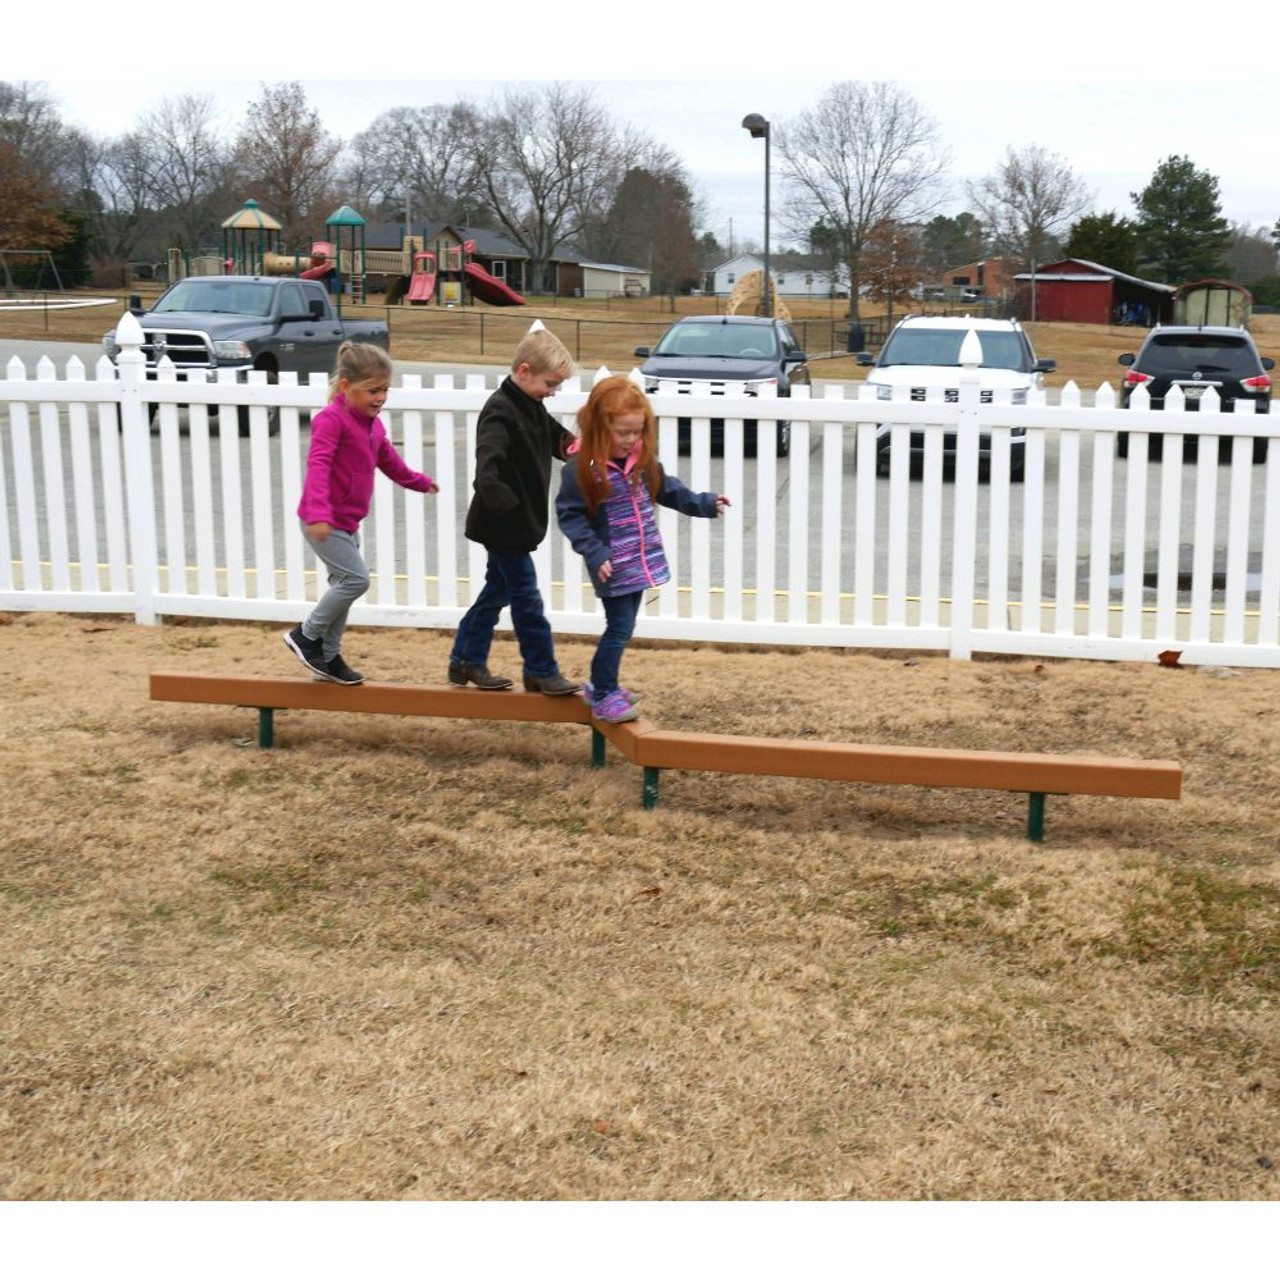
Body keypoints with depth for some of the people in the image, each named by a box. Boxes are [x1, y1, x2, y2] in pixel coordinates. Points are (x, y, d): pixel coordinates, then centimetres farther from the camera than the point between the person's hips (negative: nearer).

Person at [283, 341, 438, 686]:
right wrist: (319, 512, -43)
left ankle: (328, 657, 23)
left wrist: (419, 481, 45)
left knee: (344, 585, 13)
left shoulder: (373, 425, 11)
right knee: (356, 579, -14)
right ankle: (307, 635, 2)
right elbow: (318, 466, -30)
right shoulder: (331, 419, -18)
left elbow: (389, 460, 31)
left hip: (346, 522, 9)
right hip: (323, 523, -9)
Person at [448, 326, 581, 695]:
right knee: (526, 597, -1)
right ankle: (541, 671, 10)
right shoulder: (500, 414, -23)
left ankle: (465, 662, 26)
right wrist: (508, 506, -34)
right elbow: (487, 468, -34)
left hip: (518, 522, 10)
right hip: (503, 525, -10)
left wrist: (569, 443, 4)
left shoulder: (533, 406, 7)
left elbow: (553, 433, 25)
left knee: (498, 591, 16)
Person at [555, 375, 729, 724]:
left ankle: (602, 685, 31)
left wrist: (703, 503, 11)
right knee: (620, 628, -5)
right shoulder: (581, 470, -18)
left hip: (640, 560, 7)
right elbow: (570, 515, -15)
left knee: (622, 626, 16)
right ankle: (603, 696, 8)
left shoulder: (642, 460, 1)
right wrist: (594, 554, -21)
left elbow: (666, 489, 17)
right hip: (613, 566, -7)